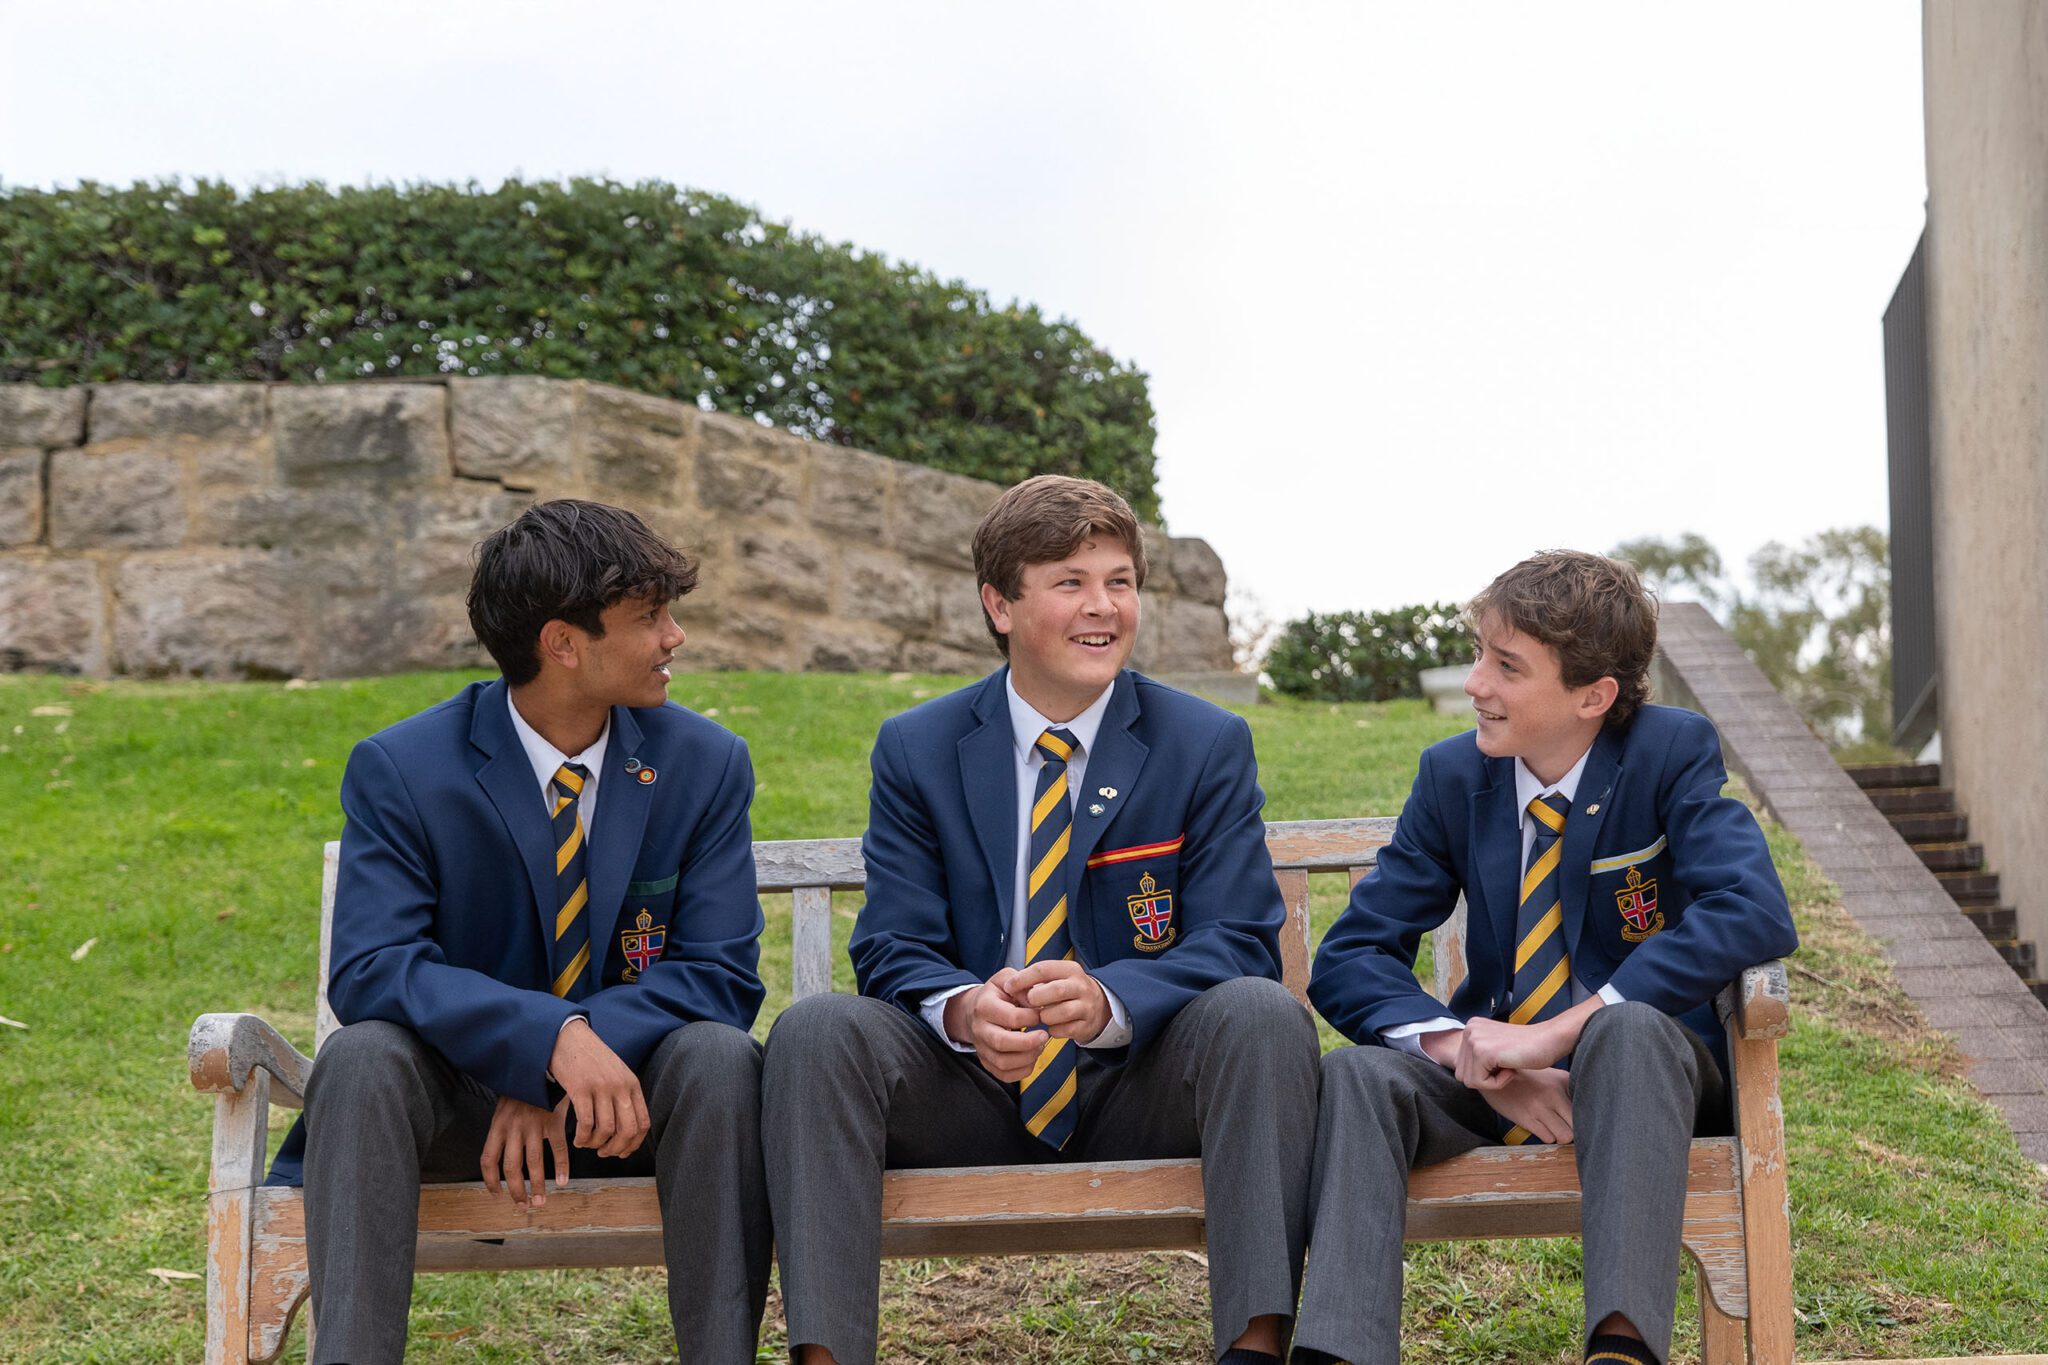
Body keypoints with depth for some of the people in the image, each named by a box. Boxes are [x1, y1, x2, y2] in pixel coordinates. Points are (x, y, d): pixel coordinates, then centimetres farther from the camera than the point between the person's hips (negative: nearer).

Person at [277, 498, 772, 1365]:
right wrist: (552, 1040, -36)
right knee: (362, 1058, -31)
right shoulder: (400, 770, -8)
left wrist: (552, 1096, -23)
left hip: (630, 1094, 1)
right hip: (459, 1095, -1)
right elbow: (368, 968, -19)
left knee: (720, 1057, -30)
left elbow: (721, 974, -8)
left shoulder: (705, 764, -2)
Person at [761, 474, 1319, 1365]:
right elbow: (892, 950, 0)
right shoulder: (915, 750, 6)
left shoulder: (1209, 746, 3)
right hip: (971, 1092, 1)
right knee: (816, 1031, -26)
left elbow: (1238, 944, -6)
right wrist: (964, 1010, -26)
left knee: (1262, 1014, -30)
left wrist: (1109, 1000, -28)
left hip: (1138, 1091, 0)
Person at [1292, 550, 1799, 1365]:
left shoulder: (1672, 754, -9)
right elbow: (1349, 958, -1)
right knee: (1358, 1074, -25)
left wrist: (1559, 1031, -30)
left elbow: (1755, 916, -26)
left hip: (1648, 1065, -3)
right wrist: (1474, 1055, -22)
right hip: (1498, 1082, 3)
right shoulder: (1453, 777, 2)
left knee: (1628, 1026, -37)